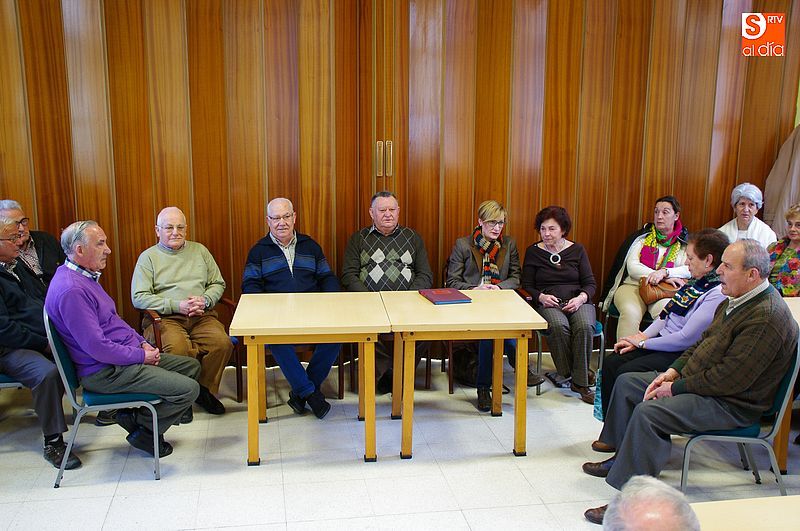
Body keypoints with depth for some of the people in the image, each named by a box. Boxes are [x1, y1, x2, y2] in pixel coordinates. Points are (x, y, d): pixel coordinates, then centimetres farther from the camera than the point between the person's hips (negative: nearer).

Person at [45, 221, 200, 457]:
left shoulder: (84, 277, 12)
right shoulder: (71, 290, -23)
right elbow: (96, 347, -26)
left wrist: (142, 343, 7)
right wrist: (141, 356, -15)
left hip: (127, 356, 11)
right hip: (105, 372, -11)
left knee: (191, 366, 12)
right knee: (188, 389, -17)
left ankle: (140, 417, 11)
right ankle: (142, 427, 6)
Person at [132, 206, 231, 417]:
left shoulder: (199, 250, 19)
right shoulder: (148, 257, 8)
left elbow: (218, 283, 18)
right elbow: (139, 297, -2)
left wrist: (205, 300, -5)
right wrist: (177, 306, -12)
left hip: (202, 316, 3)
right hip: (165, 318, -3)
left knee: (222, 343, -27)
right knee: (176, 348, -35)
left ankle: (205, 390, -3)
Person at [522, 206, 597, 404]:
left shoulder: (577, 250, 12)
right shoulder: (533, 252, 11)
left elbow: (590, 283, 9)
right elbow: (527, 286, 7)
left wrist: (581, 298, -12)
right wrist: (541, 297, -14)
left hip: (577, 301, 1)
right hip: (548, 303, -1)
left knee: (585, 326, -33)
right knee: (558, 326, -36)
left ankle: (580, 382, -22)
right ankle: (566, 373, -16)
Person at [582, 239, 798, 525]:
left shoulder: (767, 317, -25)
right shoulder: (735, 301, 7)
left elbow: (730, 379, -27)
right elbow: (702, 343, 16)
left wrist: (676, 388, -19)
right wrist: (673, 372, 1)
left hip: (732, 404, -11)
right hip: (698, 382, 11)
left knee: (648, 413, -29)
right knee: (626, 383, 12)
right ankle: (622, 457, 24)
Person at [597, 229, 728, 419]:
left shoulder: (718, 294, -20)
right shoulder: (697, 281, 9)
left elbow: (686, 339, -21)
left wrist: (643, 343, -11)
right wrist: (641, 337, 1)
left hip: (681, 355, -9)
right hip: (663, 342, 9)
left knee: (626, 373, -22)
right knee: (611, 362, -4)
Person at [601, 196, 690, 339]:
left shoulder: (684, 243, 12)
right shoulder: (642, 237, 13)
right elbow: (632, 267, 0)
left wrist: (665, 272, -22)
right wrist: (665, 278, -12)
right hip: (633, 286, 0)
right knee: (630, 313, -33)